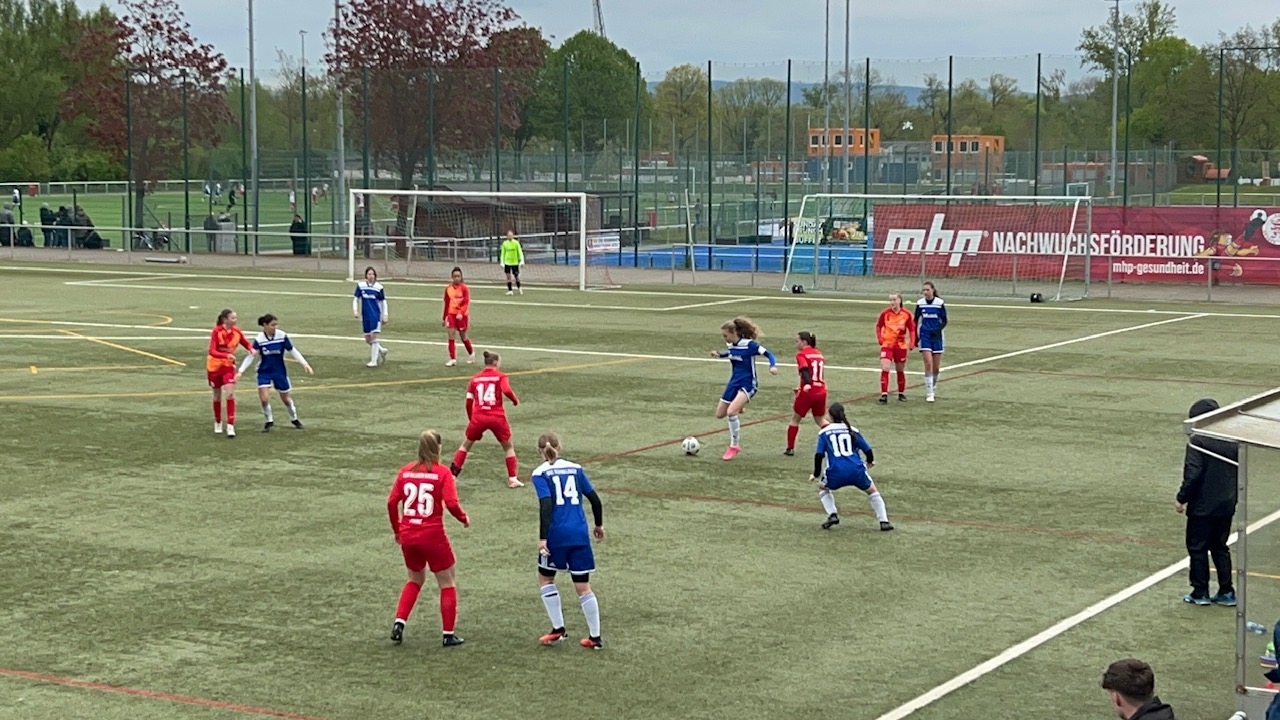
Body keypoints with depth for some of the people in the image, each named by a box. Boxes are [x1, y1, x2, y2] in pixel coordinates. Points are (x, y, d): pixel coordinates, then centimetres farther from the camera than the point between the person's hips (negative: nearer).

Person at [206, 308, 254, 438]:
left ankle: (230, 426, -14)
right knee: (217, 396, 10)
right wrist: (226, 355, -43)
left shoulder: (237, 332, -7)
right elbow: (212, 351, -26)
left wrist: (251, 349, -15)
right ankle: (218, 423, 32)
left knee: (230, 394, -14)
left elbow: (246, 344, 9)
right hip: (214, 365, -2)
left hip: (228, 366, 2)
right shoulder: (216, 331, -19)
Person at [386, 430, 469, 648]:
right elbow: (451, 503, -17)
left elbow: (392, 502, 2)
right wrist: (464, 518, 3)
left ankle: (399, 624, 11)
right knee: (447, 583, 11)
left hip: (407, 535, 5)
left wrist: (397, 529, 15)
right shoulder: (442, 473, -8)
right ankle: (448, 635, 11)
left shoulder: (405, 471, 4)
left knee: (415, 580, 25)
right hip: (432, 535, -5)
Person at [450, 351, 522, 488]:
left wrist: (470, 419, 21)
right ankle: (512, 478, 11)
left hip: (478, 417, 2)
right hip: (497, 417, -2)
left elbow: (469, 401, 9)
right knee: (509, 447, 16)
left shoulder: (475, 378, 10)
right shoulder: (500, 376, 0)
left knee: (466, 445, 21)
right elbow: (507, 391, -18)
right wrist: (515, 400, 2)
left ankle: (452, 473, 16)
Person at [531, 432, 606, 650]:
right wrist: (599, 524, 25)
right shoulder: (575, 468, 10)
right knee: (583, 587, 8)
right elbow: (595, 499, 11)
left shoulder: (541, 473, -2)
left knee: (545, 579, 19)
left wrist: (543, 538, -18)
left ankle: (558, 629, 16)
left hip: (557, 534, -3)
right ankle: (595, 637, 10)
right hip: (580, 534, 3)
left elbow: (546, 505, -15)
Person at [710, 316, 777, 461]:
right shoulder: (731, 346, 2)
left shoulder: (750, 345, -18)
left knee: (731, 412, -26)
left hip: (747, 385, -8)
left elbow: (769, 354, -16)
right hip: (733, 383, 8)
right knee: (719, 414, 10)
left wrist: (773, 366, -35)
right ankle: (738, 407, 42)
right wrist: (719, 354, 9)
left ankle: (734, 446, -10)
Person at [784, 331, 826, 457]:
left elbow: (805, 369, -22)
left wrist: (807, 384, -39)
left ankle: (790, 448, 13)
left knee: (795, 419, 13)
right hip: (821, 392, 6)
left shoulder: (801, 354, -5)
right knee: (820, 420, 22)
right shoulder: (818, 353, 14)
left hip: (808, 392, -6)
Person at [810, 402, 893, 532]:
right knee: (872, 491, 24)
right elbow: (867, 449, 14)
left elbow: (819, 455, 2)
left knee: (822, 488, 29)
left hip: (835, 472, -1)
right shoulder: (852, 430, 14)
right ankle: (884, 521, 13)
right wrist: (870, 461, 35)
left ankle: (832, 515, 10)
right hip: (857, 471, 1)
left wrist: (816, 474, 15)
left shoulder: (824, 432, 9)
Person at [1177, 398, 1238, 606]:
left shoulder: (1197, 442, -15)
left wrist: (1182, 499, -9)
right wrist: (1233, 499, 19)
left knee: (1197, 548, 6)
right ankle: (1226, 592, 15)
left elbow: (1192, 474, -20)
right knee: (1220, 548, 16)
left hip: (1202, 507, -6)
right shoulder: (1232, 443, 4)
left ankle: (1200, 592, 8)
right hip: (1226, 506, 6)